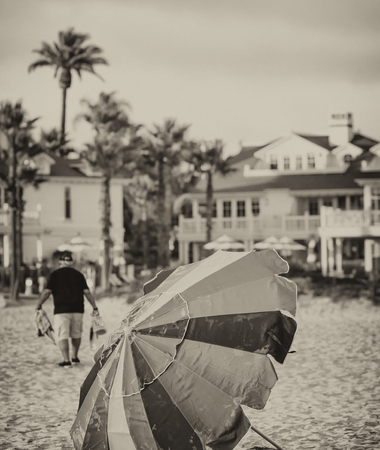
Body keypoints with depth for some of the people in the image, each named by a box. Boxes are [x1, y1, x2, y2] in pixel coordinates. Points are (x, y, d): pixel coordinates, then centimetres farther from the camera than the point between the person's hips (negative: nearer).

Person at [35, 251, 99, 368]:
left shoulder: (55, 274, 1)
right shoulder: (78, 274, 9)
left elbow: (47, 291, -5)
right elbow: (87, 292, 3)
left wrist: (39, 304, 6)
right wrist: (94, 307, 6)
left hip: (61, 310, -3)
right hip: (77, 310, 3)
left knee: (62, 336, -2)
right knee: (76, 334, 19)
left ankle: (66, 360, -10)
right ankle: (74, 357, 28)